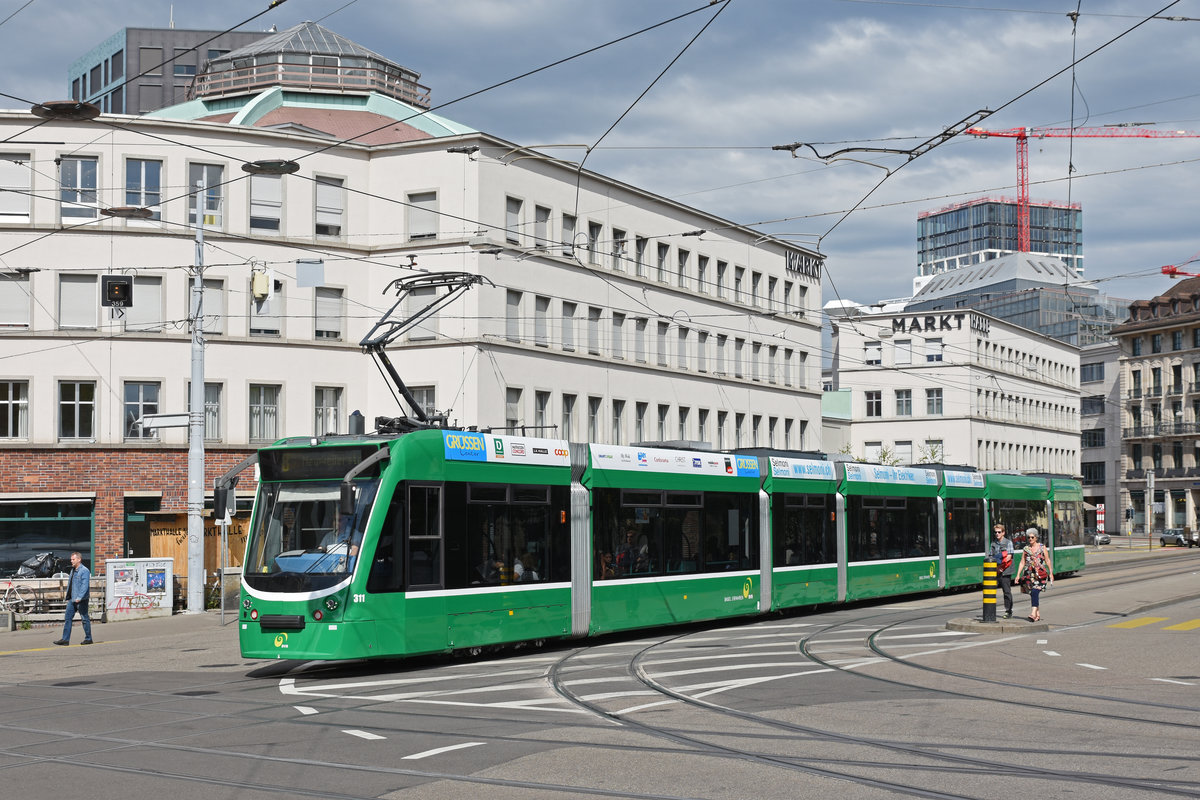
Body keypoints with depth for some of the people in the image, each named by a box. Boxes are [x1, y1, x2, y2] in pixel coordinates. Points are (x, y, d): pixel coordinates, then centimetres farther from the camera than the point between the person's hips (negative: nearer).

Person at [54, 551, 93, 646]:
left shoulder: (84, 571, -12)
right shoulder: (73, 570, 15)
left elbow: (85, 585, -21)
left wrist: (79, 597, -29)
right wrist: (68, 597, 20)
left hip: (81, 600, -9)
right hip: (71, 599, 9)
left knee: (85, 619, 1)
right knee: (68, 618, 3)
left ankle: (88, 639, 10)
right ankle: (65, 639, 4)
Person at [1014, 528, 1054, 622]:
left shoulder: (1042, 547, 5)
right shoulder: (1026, 549, 11)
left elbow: (1047, 561, 7)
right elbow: (1022, 562, 10)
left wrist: (1051, 573, 5)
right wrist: (1018, 575, 3)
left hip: (1040, 574, -4)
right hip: (1030, 574, 4)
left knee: (1035, 592, -20)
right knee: (1033, 594, 4)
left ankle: (1033, 613, -28)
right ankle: (1038, 615, 13)